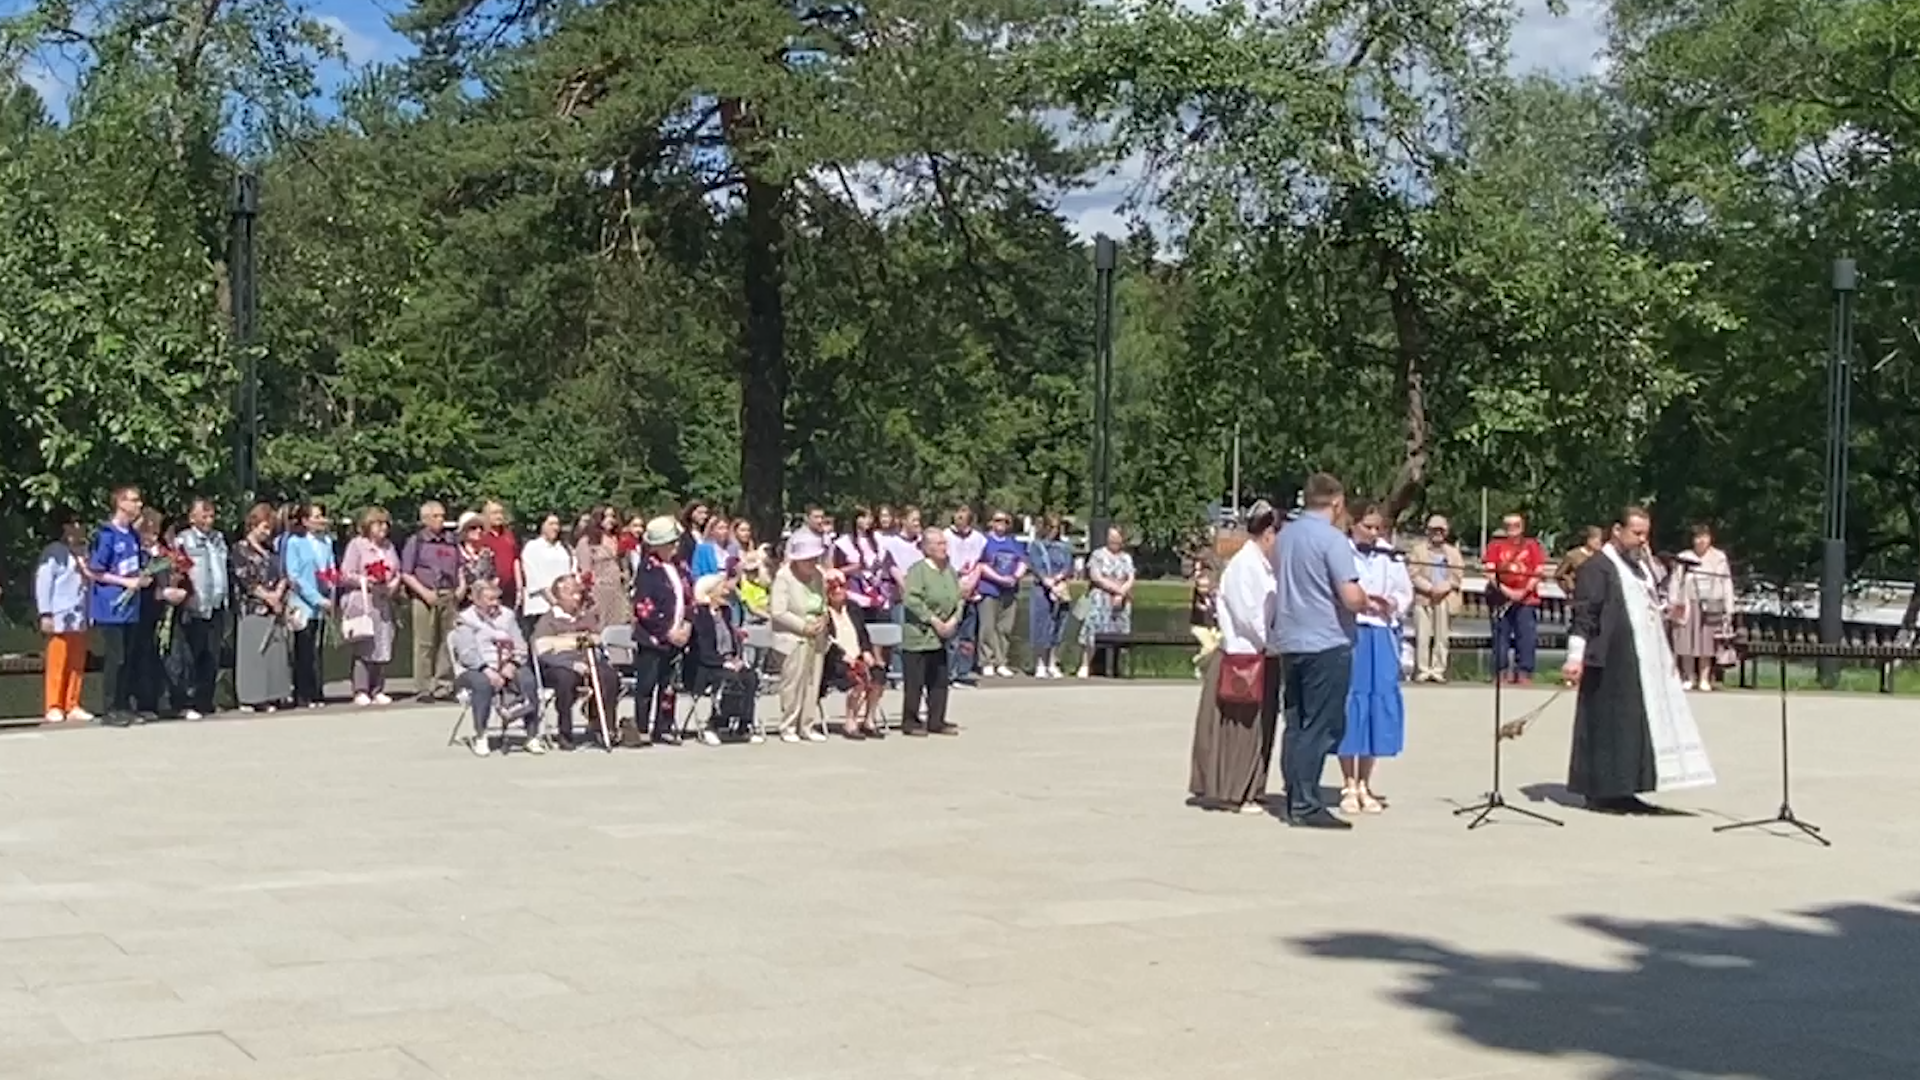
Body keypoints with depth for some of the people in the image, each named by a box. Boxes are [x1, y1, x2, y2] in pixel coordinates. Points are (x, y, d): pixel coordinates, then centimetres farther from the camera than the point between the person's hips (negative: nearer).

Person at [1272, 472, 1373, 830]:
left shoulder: (1285, 536, 9)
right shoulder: (1332, 539, -14)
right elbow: (1351, 597, -20)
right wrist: (1369, 604, 2)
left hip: (1290, 640, 7)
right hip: (1326, 642, -7)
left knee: (1296, 724, 12)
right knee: (1320, 726, -3)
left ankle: (1295, 799, 15)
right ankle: (1306, 805, -4)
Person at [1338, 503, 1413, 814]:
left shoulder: (1389, 557, 9)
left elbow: (1406, 593, 13)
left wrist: (1392, 605, -7)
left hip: (1381, 637, 4)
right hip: (1348, 634, -4)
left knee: (1378, 706, 4)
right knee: (1349, 705, -2)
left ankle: (1364, 785, 15)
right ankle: (1349, 786, 10)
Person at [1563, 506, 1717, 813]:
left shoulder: (1642, 567, 18)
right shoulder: (1598, 566, -9)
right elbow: (1583, 614, -15)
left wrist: (1668, 614, 10)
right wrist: (1575, 656, -22)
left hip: (1647, 661, 9)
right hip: (1612, 662, -9)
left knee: (1639, 724, 8)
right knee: (1608, 722, -4)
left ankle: (1622, 791, 13)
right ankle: (1600, 792, 3)